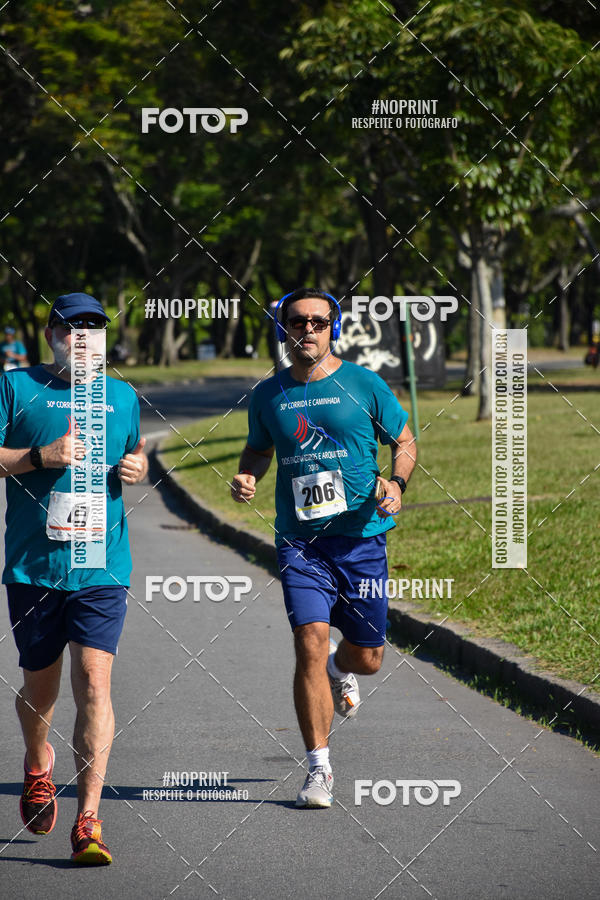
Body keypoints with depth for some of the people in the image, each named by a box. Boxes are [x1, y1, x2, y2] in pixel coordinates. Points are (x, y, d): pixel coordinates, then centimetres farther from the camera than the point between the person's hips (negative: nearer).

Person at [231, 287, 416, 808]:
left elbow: (404, 441, 9)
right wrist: (246, 478, 1)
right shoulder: (268, 395, 7)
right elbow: (258, 450, 23)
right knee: (310, 643, -15)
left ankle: (341, 669, 48)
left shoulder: (363, 385, 1)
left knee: (367, 659, 7)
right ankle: (319, 770, -6)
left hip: (361, 536, 0)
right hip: (300, 542, 0)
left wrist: (396, 484, -10)